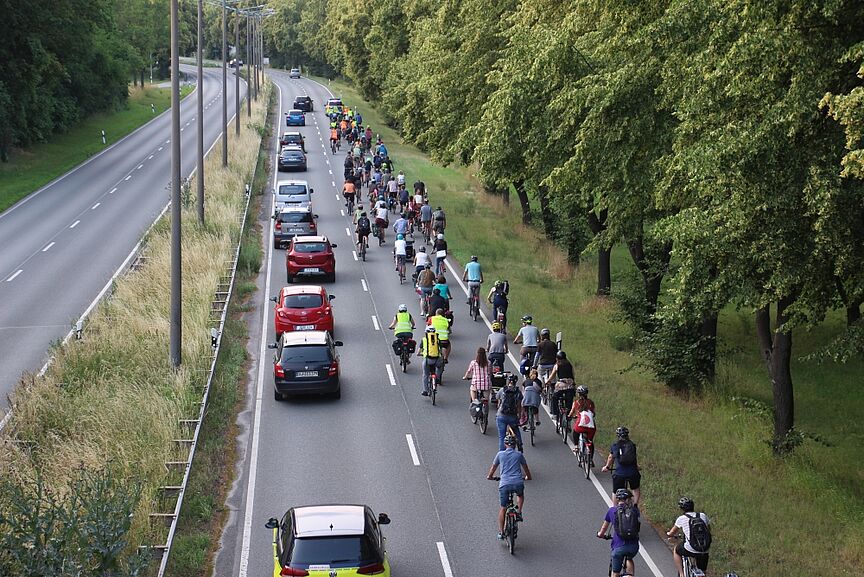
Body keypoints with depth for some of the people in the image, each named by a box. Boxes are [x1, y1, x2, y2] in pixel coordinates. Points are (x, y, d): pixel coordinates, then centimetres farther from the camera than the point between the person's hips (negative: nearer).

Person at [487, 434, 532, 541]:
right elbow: (526, 469, 24)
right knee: (520, 495, 36)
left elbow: (493, 467, 22)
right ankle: (519, 513, 17)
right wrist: (527, 477, 44)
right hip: (518, 483, 1)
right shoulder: (519, 455, 12)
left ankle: (501, 532, 4)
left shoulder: (500, 454, 10)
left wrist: (490, 476, 41)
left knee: (503, 508, 10)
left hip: (504, 484, -1)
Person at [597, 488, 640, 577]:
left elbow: (605, 526, 22)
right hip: (634, 546, 2)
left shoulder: (612, 510, 7)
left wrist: (601, 534, 43)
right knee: (630, 559, 36)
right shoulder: (634, 510, 9)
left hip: (619, 547, -2)